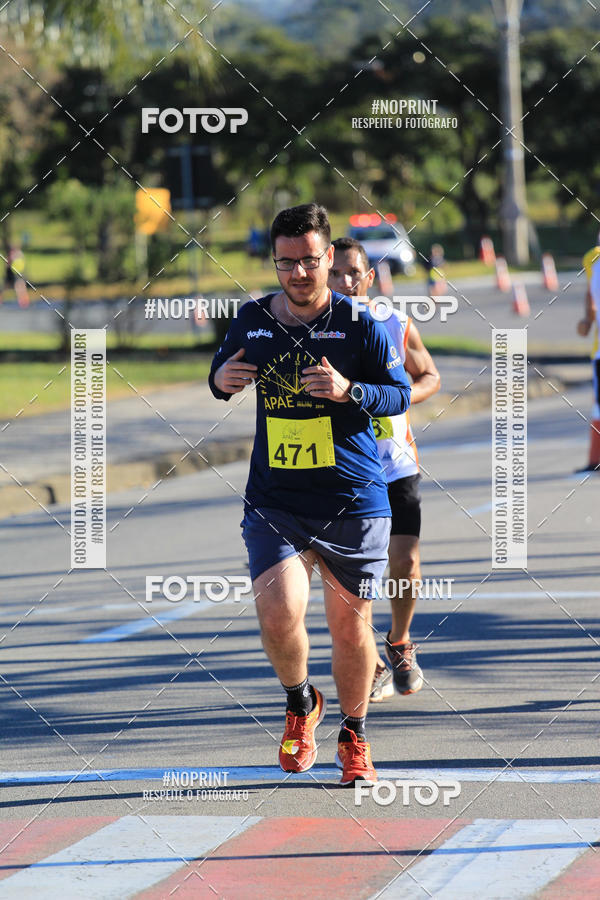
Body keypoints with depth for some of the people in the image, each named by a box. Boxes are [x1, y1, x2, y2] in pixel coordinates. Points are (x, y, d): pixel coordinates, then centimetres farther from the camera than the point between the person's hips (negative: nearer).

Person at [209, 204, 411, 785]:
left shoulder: (359, 323, -4)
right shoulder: (252, 321, 5)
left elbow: (400, 395, 0)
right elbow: (219, 373, 22)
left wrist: (348, 390, -19)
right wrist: (221, 380, -2)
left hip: (352, 498, -1)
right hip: (273, 498, 1)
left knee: (350, 623, 7)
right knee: (278, 615, -18)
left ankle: (354, 736, 30)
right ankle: (300, 704, 13)